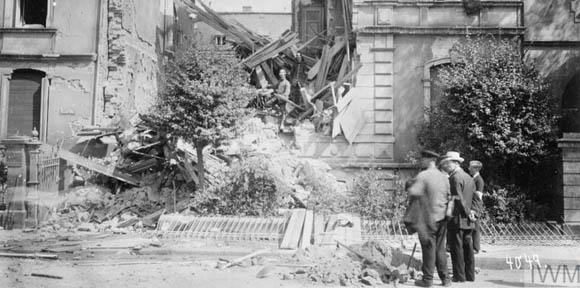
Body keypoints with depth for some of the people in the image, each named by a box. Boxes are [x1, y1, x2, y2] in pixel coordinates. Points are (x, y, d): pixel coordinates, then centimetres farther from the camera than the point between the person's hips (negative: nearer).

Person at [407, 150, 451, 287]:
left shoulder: (423, 176, -12)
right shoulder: (444, 177, 8)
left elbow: (412, 192, -21)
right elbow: (450, 196, 8)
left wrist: (411, 186, -1)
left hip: (429, 218, -6)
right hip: (443, 218, 6)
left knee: (429, 248, 1)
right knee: (440, 248, 13)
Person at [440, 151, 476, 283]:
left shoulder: (455, 178, -13)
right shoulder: (469, 178, 14)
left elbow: (458, 199, -18)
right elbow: (474, 197, 15)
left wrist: (467, 212, -8)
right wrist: (469, 212, 13)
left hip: (457, 219, -8)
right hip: (468, 221, 8)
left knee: (457, 248, -2)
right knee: (468, 248, 12)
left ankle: (459, 276, 2)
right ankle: (470, 275, 18)